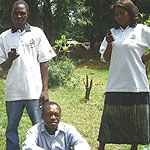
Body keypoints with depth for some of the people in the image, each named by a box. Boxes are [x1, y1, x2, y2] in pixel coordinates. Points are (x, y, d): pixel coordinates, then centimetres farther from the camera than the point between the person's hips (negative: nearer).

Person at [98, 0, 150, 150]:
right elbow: (105, 58, 11)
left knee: (136, 120, 7)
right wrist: (109, 44, -4)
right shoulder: (112, 33, 12)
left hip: (136, 85, -2)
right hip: (115, 85, 2)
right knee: (109, 118, 3)